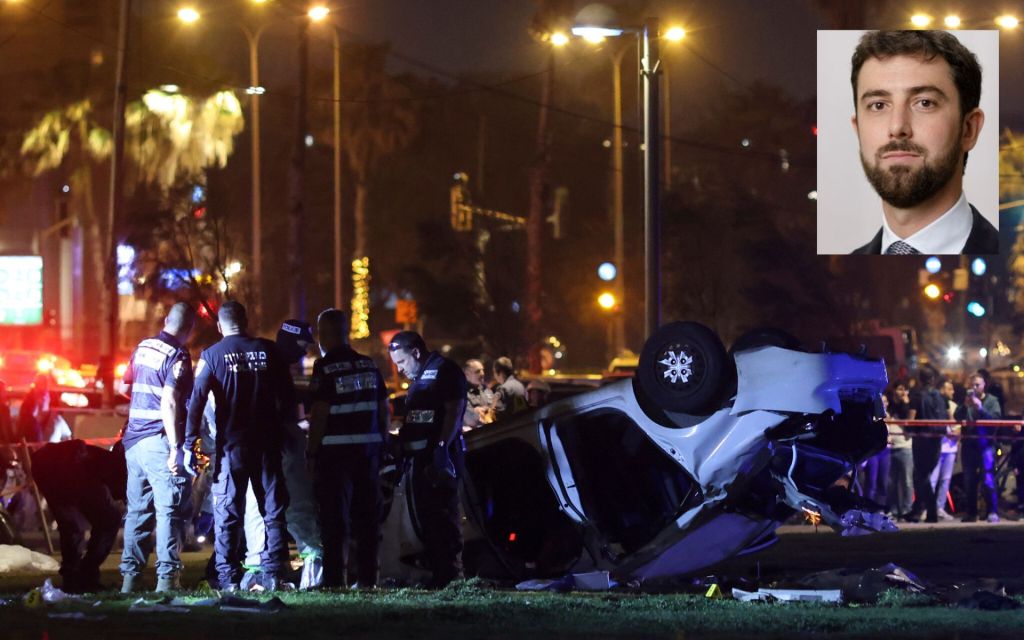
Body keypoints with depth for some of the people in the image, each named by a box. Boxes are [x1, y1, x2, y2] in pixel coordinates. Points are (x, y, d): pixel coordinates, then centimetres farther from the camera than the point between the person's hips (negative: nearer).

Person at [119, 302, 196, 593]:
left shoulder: (142, 348, 12)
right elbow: (169, 403, -19)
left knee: (137, 510, 11)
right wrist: (176, 447, -20)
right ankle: (167, 577, -11)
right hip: (160, 442, -7)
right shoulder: (178, 356, -10)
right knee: (170, 509, -5)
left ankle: (130, 577, 11)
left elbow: (128, 386, 24)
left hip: (134, 440, 7)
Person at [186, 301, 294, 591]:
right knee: (273, 508, 8)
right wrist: (287, 427, 15)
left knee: (227, 512, 3)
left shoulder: (211, 355, -2)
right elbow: (287, 395, 5)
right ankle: (273, 574, 3)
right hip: (267, 442, 2)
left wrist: (189, 443, -6)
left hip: (231, 444, -2)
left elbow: (197, 401, -7)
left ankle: (228, 578, -2)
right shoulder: (268, 350, 4)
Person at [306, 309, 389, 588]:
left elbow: (319, 414, -13)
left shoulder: (326, 367, -9)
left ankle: (336, 579, -4)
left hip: (335, 450, -6)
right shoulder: (369, 365, 10)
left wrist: (312, 452, -8)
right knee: (367, 516, 10)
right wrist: (382, 444, 19)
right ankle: (368, 578, 12)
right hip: (368, 448, 6)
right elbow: (384, 410, 12)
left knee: (335, 516, -2)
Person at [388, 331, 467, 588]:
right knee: (426, 518, 11)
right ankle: (436, 573, 15)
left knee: (443, 516, -12)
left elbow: (454, 411, -16)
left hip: (439, 458, -10)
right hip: (420, 458, 10)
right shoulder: (418, 378, 24)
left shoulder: (444, 371, -7)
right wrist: (401, 449, 22)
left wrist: (442, 447, -24)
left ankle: (451, 574, -14)